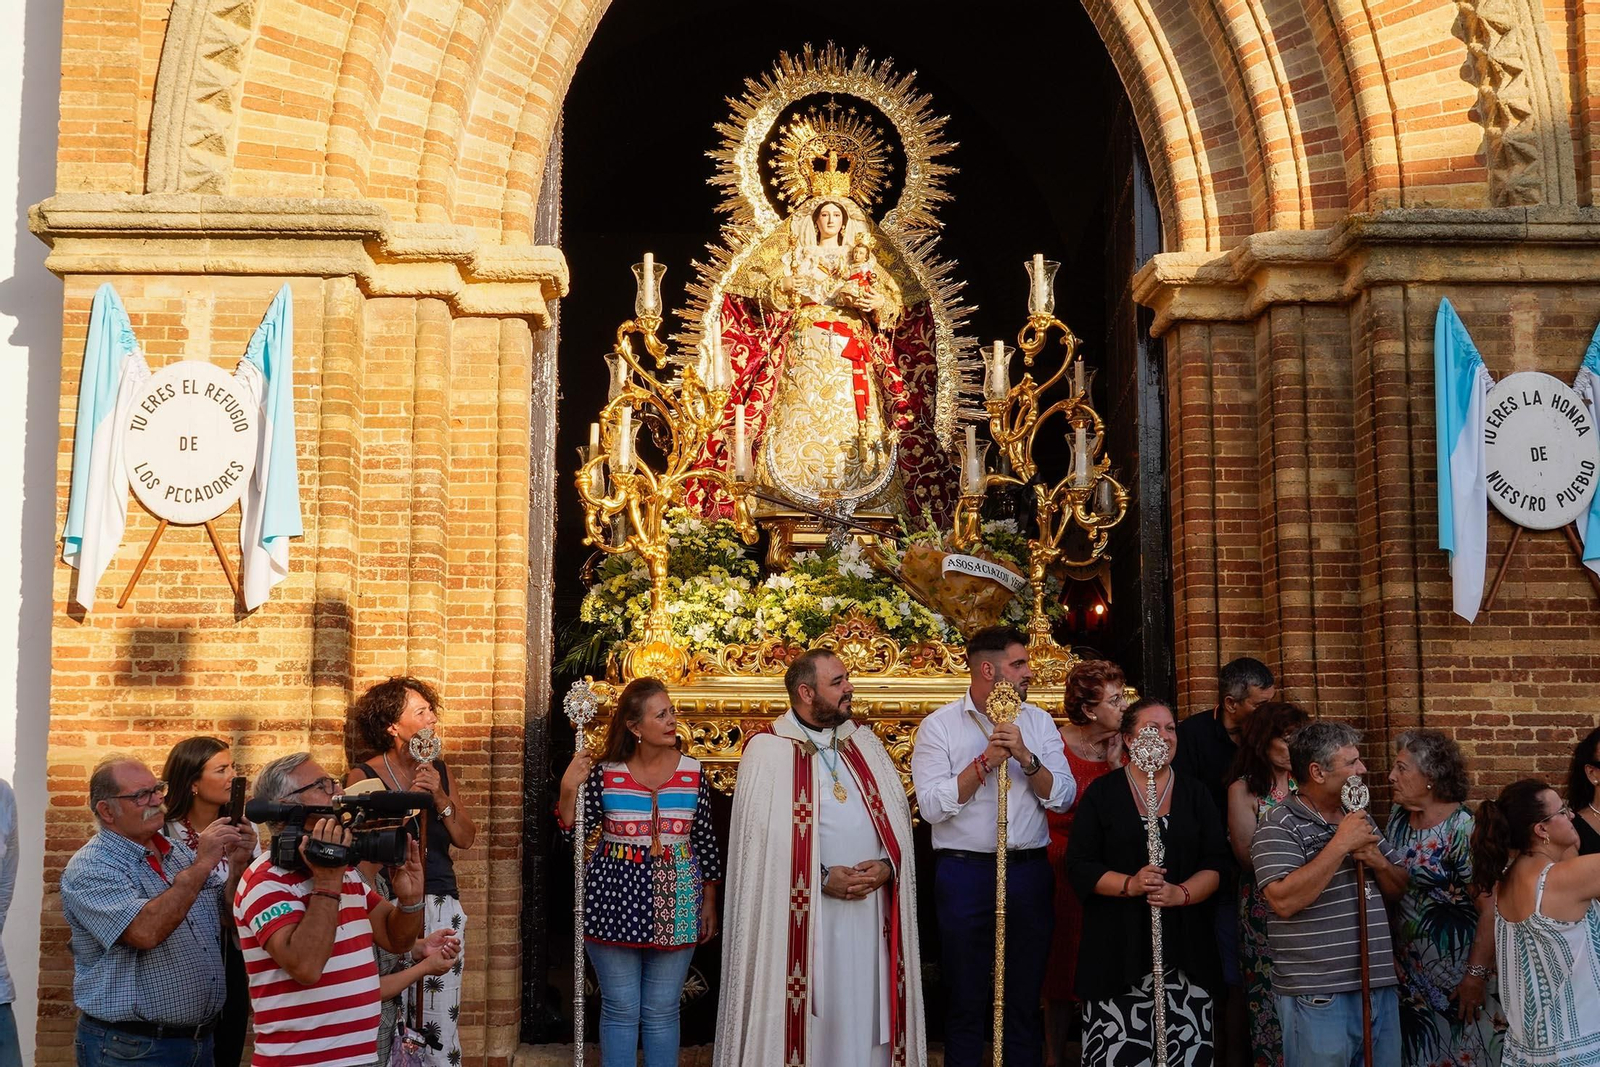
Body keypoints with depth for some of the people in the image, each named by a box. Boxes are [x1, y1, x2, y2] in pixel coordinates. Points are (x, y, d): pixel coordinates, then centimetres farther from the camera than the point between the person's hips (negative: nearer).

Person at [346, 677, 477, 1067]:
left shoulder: (438, 769, 10)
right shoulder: (364, 776, -5)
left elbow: (466, 838, 6)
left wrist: (440, 796, -7)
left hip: (443, 906, 5)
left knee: (442, 1023, 3)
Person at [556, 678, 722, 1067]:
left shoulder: (693, 773, 0)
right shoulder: (605, 773, -3)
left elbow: (705, 841, 7)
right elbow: (572, 830, -3)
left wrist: (709, 903, 8)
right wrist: (568, 788, -19)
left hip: (675, 904, 1)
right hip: (615, 900, -1)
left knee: (662, 1013, 8)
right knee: (620, 1010, 8)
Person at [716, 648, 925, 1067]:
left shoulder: (865, 744, 13)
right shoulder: (768, 751, -5)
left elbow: (897, 814, 11)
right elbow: (760, 839, -10)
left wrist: (887, 866, -6)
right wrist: (823, 877, -14)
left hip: (871, 908, 5)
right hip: (803, 914, -5)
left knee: (866, 1015, 7)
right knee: (807, 1016, 1)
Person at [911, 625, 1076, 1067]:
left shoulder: (1038, 721, 7)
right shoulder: (939, 726, -2)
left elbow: (1063, 798, 0)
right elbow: (932, 806, -12)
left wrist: (1025, 757, -14)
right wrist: (987, 761, -16)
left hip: (1030, 872, 3)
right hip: (965, 871, -3)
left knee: (1025, 998, 10)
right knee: (966, 1001, 8)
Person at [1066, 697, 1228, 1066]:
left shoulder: (1195, 794, 11)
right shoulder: (1102, 794, 4)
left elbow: (1216, 863, 5)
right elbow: (1079, 866, -1)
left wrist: (1181, 893, -13)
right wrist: (1129, 884, -16)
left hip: (1184, 949, 2)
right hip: (1118, 947, -2)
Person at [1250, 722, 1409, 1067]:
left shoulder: (1360, 819, 14)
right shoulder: (1279, 826, -10)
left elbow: (1399, 889, 18)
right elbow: (1284, 901, -23)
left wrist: (1377, 859, -4)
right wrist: (1340, 844, -19)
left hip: (1380, 988, 7)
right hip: (1319, 997, -7)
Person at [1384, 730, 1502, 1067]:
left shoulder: (1464, 828, -18)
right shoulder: (1398, 819, 4)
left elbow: (1491, 907, -22)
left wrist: (1476, 975, -22)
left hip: (1454, 970, -7)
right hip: (1406, 969, 7)